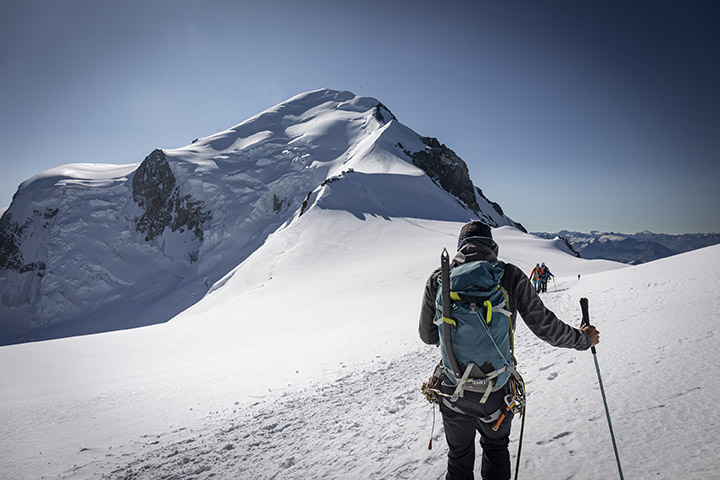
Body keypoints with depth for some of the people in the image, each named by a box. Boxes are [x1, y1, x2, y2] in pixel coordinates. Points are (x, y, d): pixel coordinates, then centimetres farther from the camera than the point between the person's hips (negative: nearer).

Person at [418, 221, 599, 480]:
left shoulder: (438, 279, -9)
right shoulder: (510, 276, -11)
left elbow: (428, 336, -2)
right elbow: (544, 325, -4)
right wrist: (583, 339, 15)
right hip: (497, 393, 0)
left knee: (460, 459, 25)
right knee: (496, 449, 30)